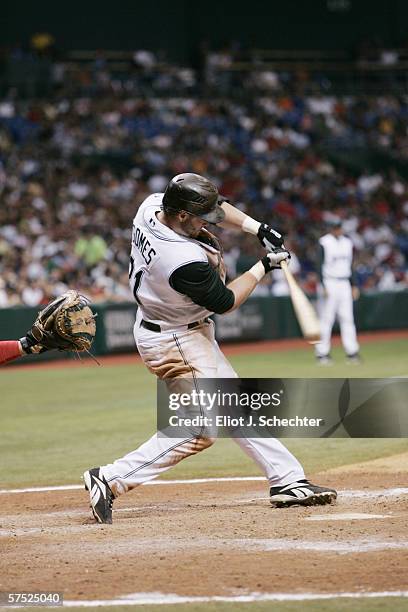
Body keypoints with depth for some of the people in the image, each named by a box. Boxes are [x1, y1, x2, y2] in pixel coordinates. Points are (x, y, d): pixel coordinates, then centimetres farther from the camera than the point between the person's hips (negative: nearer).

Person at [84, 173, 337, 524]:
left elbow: (215, 206, 8)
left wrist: (258, 229, -4)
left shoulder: (153, 204, -11)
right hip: (173, 341, -11)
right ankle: (112, 479, -11)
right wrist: (264, 267, -6)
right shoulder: (186, 261, -35)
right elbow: (225, 303, -16)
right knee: (201, 427, -11)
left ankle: (288, 481, 22)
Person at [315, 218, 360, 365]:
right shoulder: (325, 242, -6)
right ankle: (322, 353, -2)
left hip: (345, 285, 6)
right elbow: (320, 265, -9)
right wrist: (323, 286, -17)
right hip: (330, 283, -6)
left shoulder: (347, 242, 13)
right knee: (327, 318, -5)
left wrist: (353, 286, 14)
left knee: (347, 318, 3)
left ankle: (352, 352, 4)